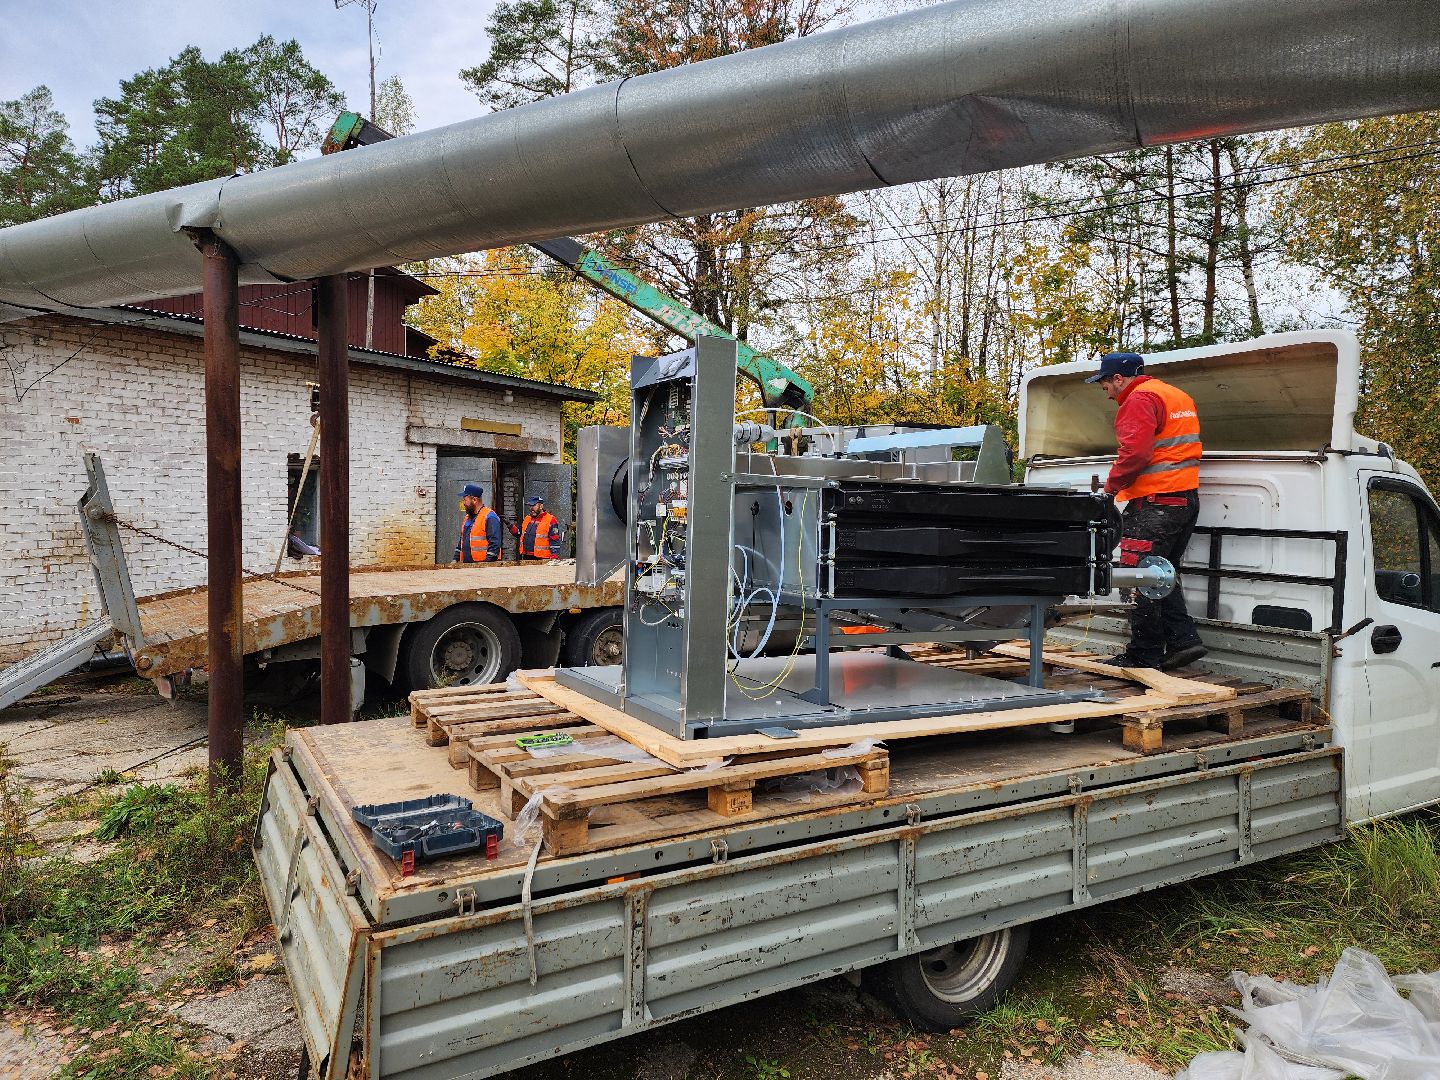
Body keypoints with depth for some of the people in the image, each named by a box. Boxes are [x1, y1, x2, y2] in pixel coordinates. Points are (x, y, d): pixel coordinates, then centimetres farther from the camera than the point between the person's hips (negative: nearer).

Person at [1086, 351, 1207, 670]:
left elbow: (1135, 452, -22)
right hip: (1187, 498, 10)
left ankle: (1144, 654, 2)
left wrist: (1112, 486, -8)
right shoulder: (1179, 397, 21)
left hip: (1154, 503, -10)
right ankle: (1184, 639, 13)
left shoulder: (1140, 399, -10)